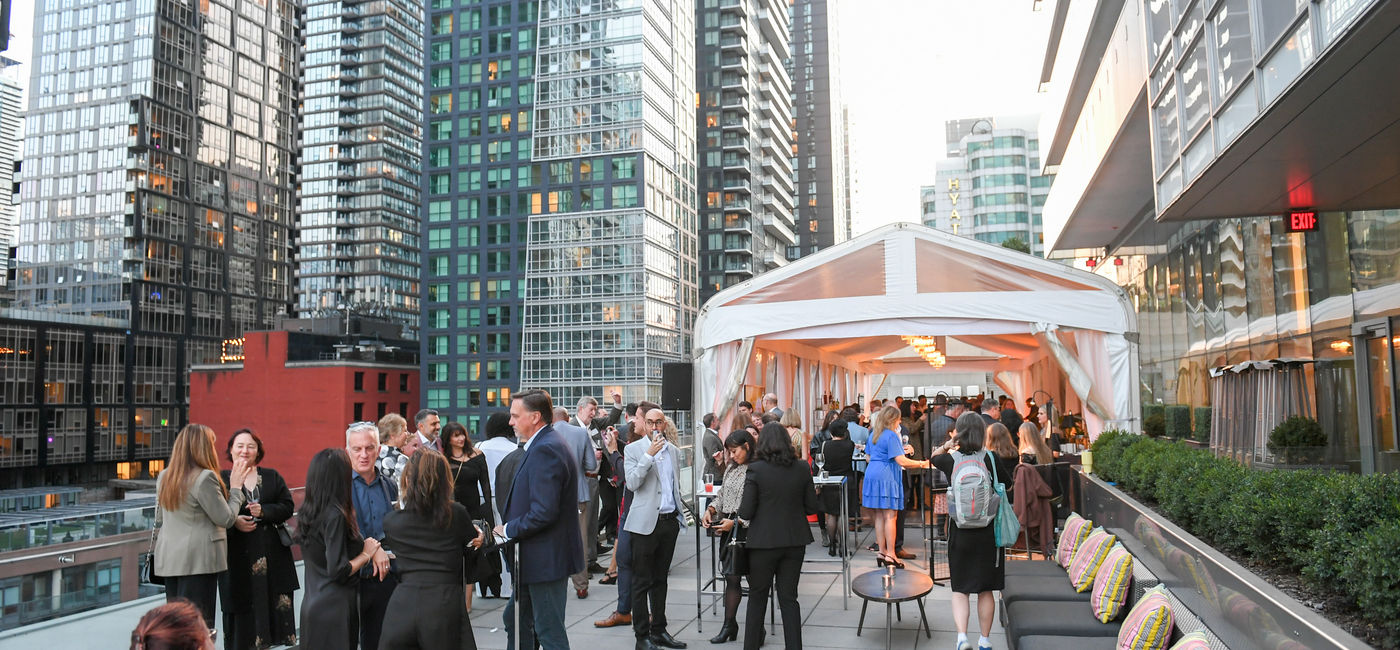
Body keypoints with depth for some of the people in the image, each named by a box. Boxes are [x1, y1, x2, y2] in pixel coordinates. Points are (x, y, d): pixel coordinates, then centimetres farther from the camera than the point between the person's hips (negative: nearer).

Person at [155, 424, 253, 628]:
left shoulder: (164, 477, 10)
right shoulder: (205, 478, -15)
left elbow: (159, 520, 18)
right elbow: (226, 519, -9)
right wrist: (236, 488, 0)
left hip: (168, 559, 8)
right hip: (199, 559, -8)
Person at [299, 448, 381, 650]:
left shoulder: (307, 512, 6)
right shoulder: (335, 515, -19)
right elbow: (338, 571, -21)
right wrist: (366, 554, -6)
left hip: (312, 603, 8)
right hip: (335, 608, -8)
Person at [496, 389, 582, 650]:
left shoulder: (545, 450, -21)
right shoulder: (547, 444, 12)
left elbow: (543, 512, -27)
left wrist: (508, 530, -13)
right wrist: (509, 528, 7)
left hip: (546, 559, -11)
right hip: (538, 559, 11)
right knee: (515, 620, 20)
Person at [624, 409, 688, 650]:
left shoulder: (674, 451, 13)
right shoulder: (633, 449, -3)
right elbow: (632, 483, -16)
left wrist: (680, 514, 18)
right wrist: (649, 455, -21)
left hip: (670, 521, 5)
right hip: (646, 522, -5)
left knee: (660, 579, 14)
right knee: (642, 582, -1)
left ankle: (659, 630, 22)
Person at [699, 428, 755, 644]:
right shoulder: (731, 468, 14)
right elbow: (722, 496, 21)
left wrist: (735, 522, -17)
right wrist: (711, 509, 3)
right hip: (728, 529, 7)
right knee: (731, 576, 9)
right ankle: (729, 625, 16)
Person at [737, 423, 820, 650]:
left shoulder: (755, 469, -12)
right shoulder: (801, 469, -2)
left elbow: (746, 512, -13)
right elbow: (811, 507, 4)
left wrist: (743, 518, 9)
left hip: (764, 541, -3)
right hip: (795, 541, 3)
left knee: (757, 597, 12)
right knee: (789, 597, 11)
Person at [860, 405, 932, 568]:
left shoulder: (874, 434, 14)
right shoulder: (891, 435, -12)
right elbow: (901, 461, -17)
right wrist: (921, 464, -8)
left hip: (872, 474, 8)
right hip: (886, 476, -8)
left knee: (879, 516, 9)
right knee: (890, 516, -5)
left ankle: (882, 552, 11)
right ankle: (890, 554, -5)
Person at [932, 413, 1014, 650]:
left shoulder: (949, 459, -8)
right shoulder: (990, 458, -11)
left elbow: (933, 458, 15)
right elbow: (1008, 484, 5)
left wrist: (950, 444, 27)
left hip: (959, 532, 0)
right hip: (987, 533, 0)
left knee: (960, 590, 9)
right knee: (985, 590, 14)